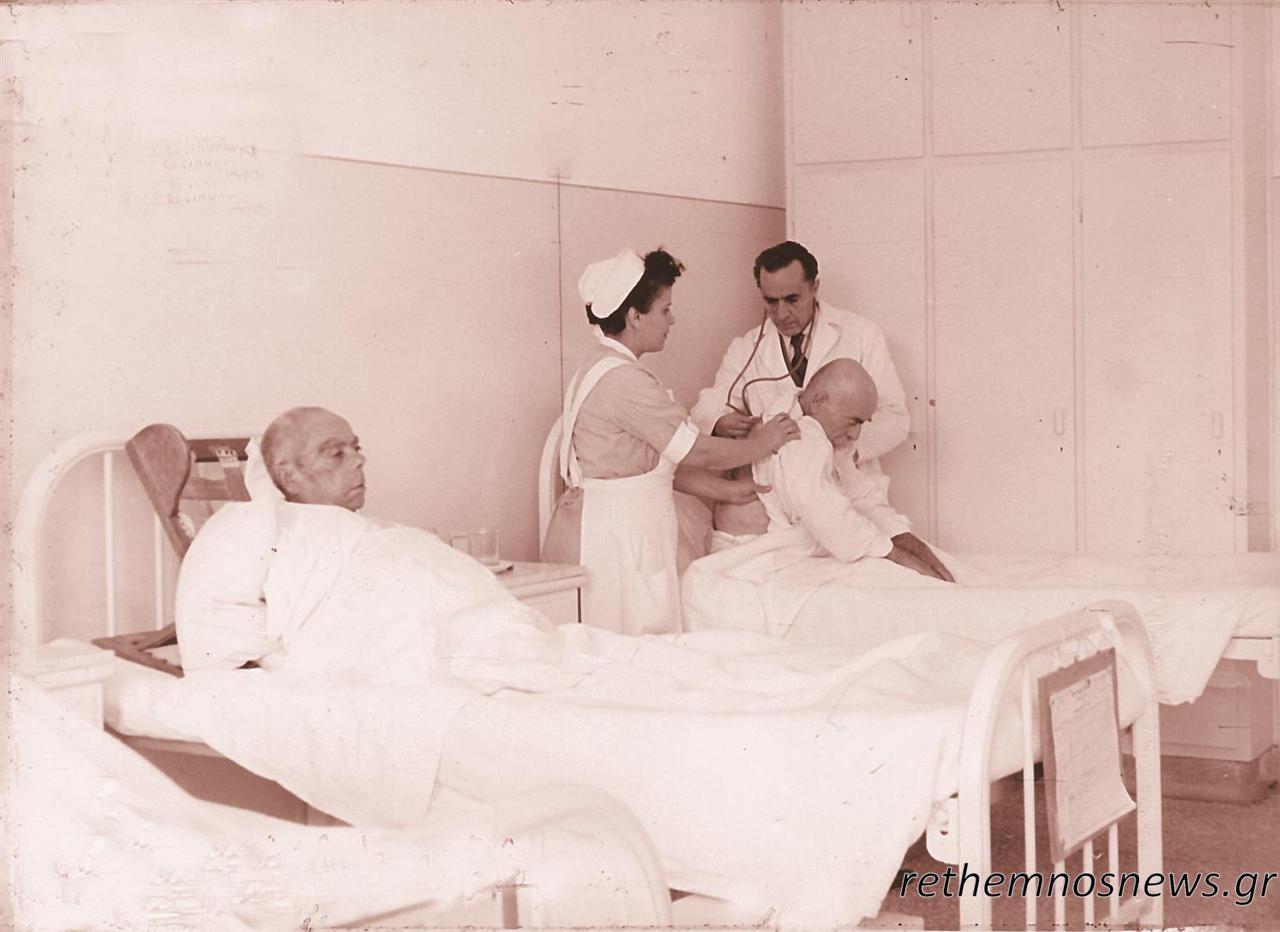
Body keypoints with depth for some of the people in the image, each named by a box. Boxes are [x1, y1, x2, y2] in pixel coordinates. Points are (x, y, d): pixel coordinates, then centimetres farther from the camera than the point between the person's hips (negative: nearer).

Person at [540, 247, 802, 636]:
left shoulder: (600, 370, 15)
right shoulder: (624, 380, -18)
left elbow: (665, 460, 16)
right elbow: (697, 452, -13)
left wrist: (729, 490, 12)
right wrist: (763, 442, 2)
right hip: (617, 538, -10)